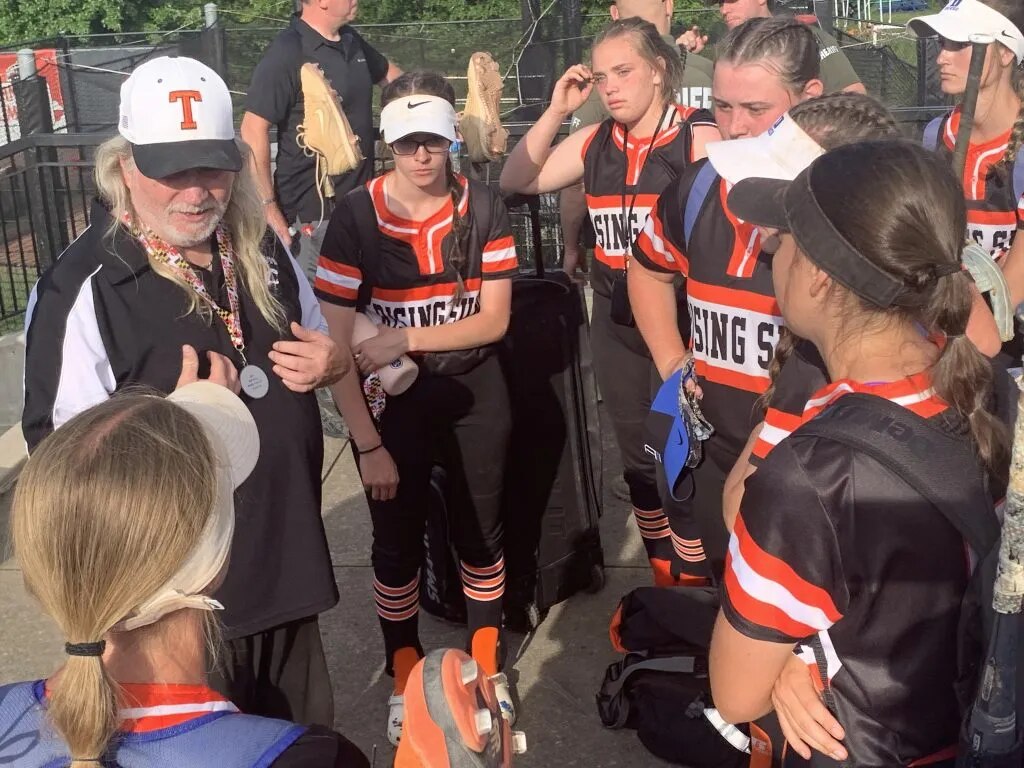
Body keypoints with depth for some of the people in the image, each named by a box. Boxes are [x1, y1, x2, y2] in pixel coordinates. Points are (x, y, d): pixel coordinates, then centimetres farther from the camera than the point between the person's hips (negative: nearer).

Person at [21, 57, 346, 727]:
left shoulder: (261, 250, 3)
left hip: (287, 563, 6)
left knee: (310, 744, 23)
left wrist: (332, 362, -5)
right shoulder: (85, 287, -17)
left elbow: (322, 347, 18)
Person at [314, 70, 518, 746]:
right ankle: (406, 674, 34)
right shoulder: (356, 217, -15)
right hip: (389, 399, -1)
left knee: (481, 530, 13)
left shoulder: (484, 208, -9)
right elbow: (335, 343, -15)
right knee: (399, 539, 11)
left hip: (474, 393, 2)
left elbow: (494, 320, -10)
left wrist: (403, 339, -20)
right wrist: (368, 443, -16)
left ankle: (487, 663, 37)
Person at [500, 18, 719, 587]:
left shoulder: (697, 136, -11)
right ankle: (664, 587, 35)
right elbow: (516, 182, 3)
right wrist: (556, 112, -7)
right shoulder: (594, 142, 4)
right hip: (616, 325, 6)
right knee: (639, 461, 17)